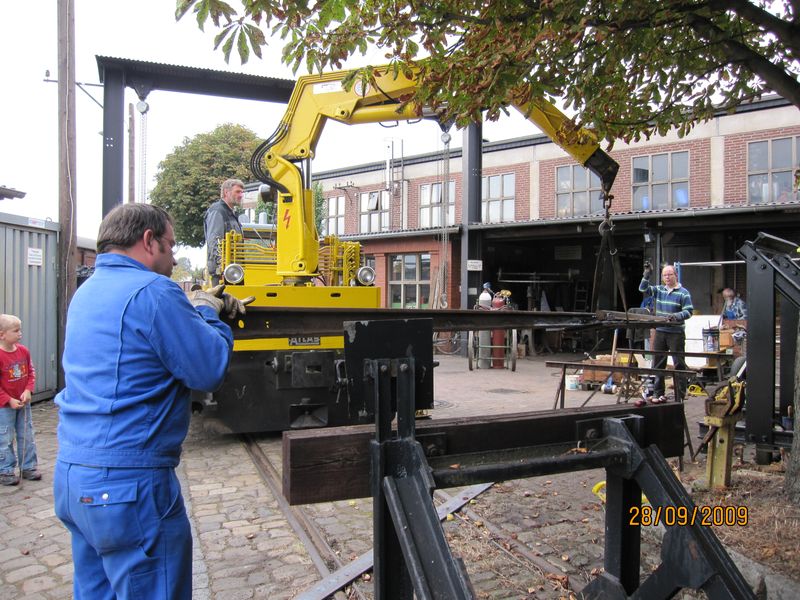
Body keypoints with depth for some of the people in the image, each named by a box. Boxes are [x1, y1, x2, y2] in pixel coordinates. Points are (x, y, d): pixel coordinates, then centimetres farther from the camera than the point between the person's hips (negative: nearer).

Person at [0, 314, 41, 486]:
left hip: (23, 403, 6)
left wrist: (28, 390, -8)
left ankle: (28, 467, 25)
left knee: (27, 437, 13)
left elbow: (31, 372, 7)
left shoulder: (23, 351, -2)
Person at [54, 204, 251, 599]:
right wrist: (206, 314, 0)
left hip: (71, 473, 10)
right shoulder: (152, 291, -17)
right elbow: (211, 371, -16)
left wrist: (199, 309, 9)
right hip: (129, 481, -10)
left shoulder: (87, 291, 13)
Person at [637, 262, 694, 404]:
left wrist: (677, 316, -26)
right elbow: (643, 289, 8)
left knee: (679, 364, -1)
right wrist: (647, 275, -4)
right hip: (660, 332, 5)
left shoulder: (683, 293, -4)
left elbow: (689, 311, -8)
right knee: (657, 364, 9)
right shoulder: (658, 290, 12)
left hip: (676, 333, -5)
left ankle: (680, 396, 4)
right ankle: (658, 393, 17)